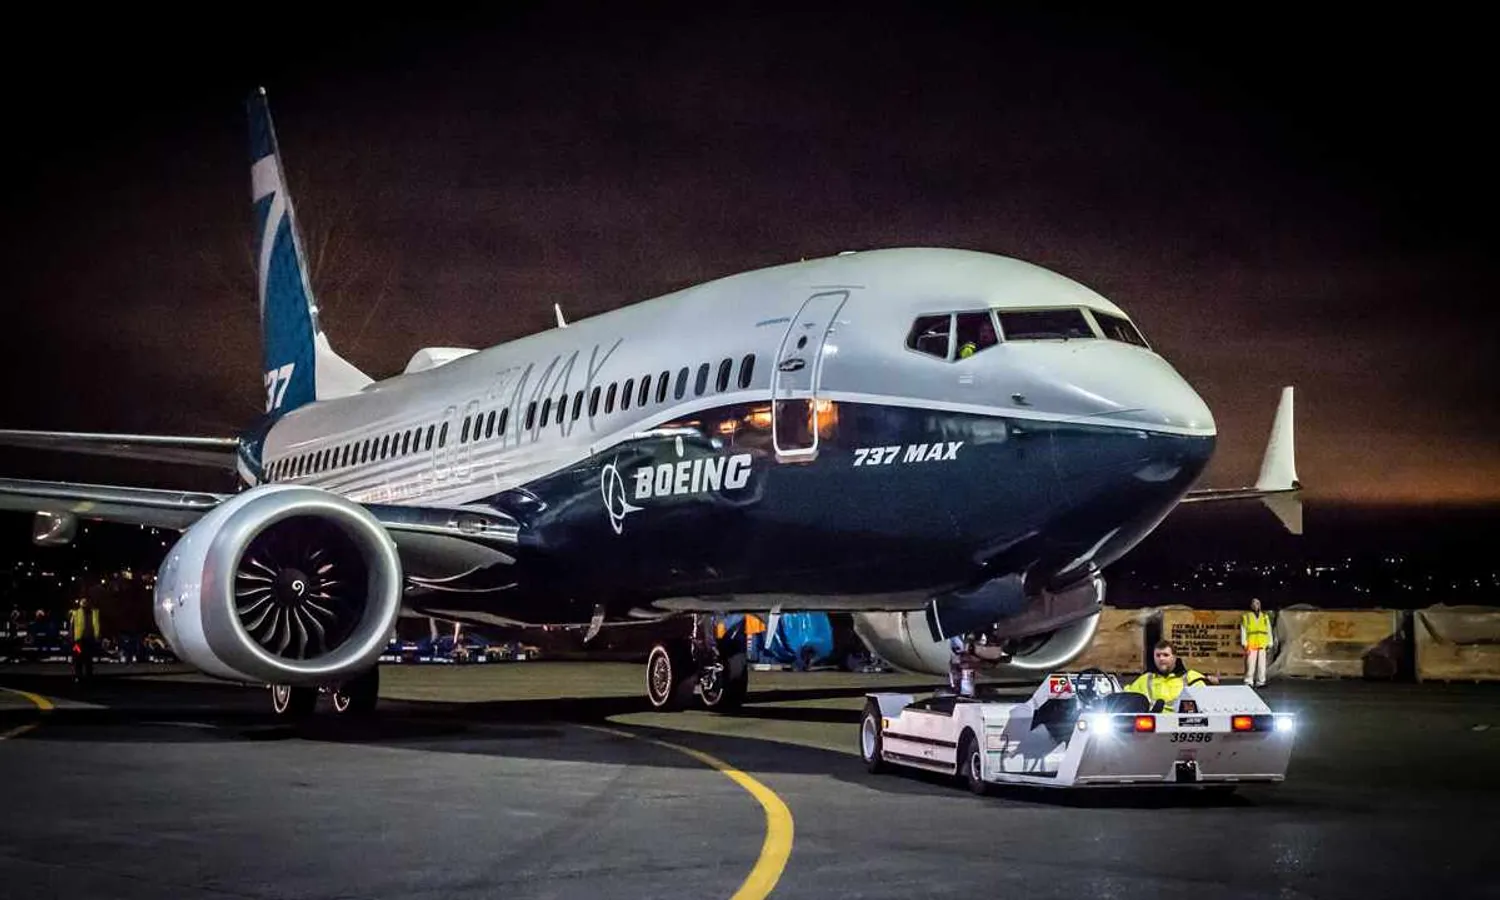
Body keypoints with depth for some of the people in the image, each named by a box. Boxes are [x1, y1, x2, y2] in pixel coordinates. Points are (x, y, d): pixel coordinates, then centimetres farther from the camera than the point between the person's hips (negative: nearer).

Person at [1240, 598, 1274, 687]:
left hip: (1262, 646, 3)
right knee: (1250, 665, -7)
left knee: (1262, 665, 0)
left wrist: (1269, 646, 8)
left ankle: (1260, 682, 5)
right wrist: (1244, 645, -6)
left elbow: (1269, 632, 14)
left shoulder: (1265, 617, 15)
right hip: (1251, 646, -3)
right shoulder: (1246, 617, 7)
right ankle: (1248, 682, -2)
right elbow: (1243, 632, 3)